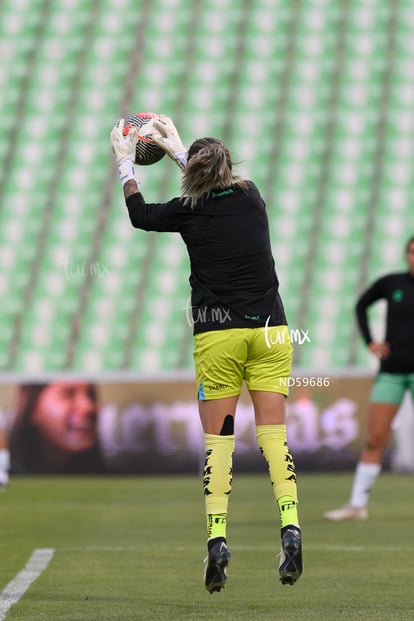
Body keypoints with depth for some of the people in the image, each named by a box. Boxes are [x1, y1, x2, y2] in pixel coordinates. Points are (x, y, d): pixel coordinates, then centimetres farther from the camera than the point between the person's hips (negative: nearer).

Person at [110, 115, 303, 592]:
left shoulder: (189, 212, -3)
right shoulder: (251, 198, 5)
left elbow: (140, 214, 17)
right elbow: (221, 185, 29)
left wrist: (125, 163, 29)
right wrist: (177, 149, 37)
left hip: (217, 334, -2)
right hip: (269, 330, 2)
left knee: (217, 440, 2)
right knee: (273, 434, 0)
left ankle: (217, 539, -7)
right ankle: (290, 529, -15)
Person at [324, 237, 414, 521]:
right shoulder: (391, 283, 1)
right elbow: (362, 305, 19)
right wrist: (370, 342, 7)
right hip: (391, 371, 2)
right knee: (374, 439, -2)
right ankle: (357, 505, 1)